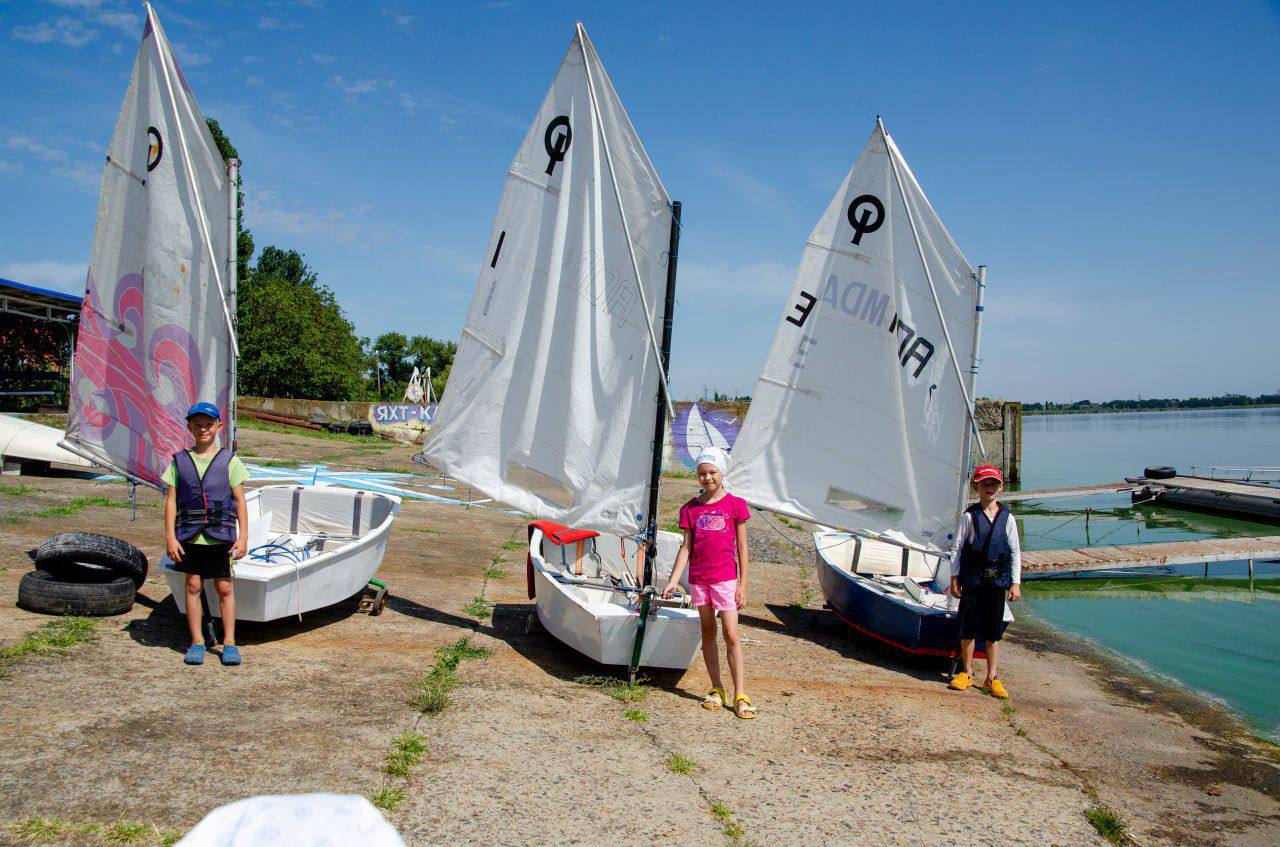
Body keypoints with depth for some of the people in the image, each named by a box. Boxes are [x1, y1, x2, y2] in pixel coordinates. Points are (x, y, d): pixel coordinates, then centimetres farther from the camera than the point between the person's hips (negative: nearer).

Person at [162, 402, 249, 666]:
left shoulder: (229, 461, 4)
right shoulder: (180, 460, 8)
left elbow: (240, 501, 3)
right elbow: (171, 501, 6)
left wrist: (243, 536, -4)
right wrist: (170, 536, -2)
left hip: (220, 535, -1)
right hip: (189, 534, 1)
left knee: (224, 587, 2)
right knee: (193, 586, 5)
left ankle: (229, 642, 10)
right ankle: (197, 641, 16)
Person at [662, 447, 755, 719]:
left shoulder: (735, 505, -1)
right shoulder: (690, 508, 5)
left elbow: (742, 548, 1)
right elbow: (686, 547, 6)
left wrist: (743, 585, -2)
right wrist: (673, 580, -1)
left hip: (725, 578, -3)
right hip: (698, 578, 3)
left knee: (731, 635, -6)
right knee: (708, 633, 10)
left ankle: (740, 696, -1)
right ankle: (717, 689, 20)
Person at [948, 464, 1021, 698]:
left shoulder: (1007, 518, 5)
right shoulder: (970, 516, -1)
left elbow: (1015, 552, 9)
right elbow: (957, 548, 2)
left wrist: (1015, 583, 4)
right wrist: (954, 578, -2)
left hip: (998, 580, 2)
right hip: (972, 579, -2)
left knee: (994, 632, 7)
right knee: (968, 628, 4)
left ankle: (992, 678, 14)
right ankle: (967, 673, 19)